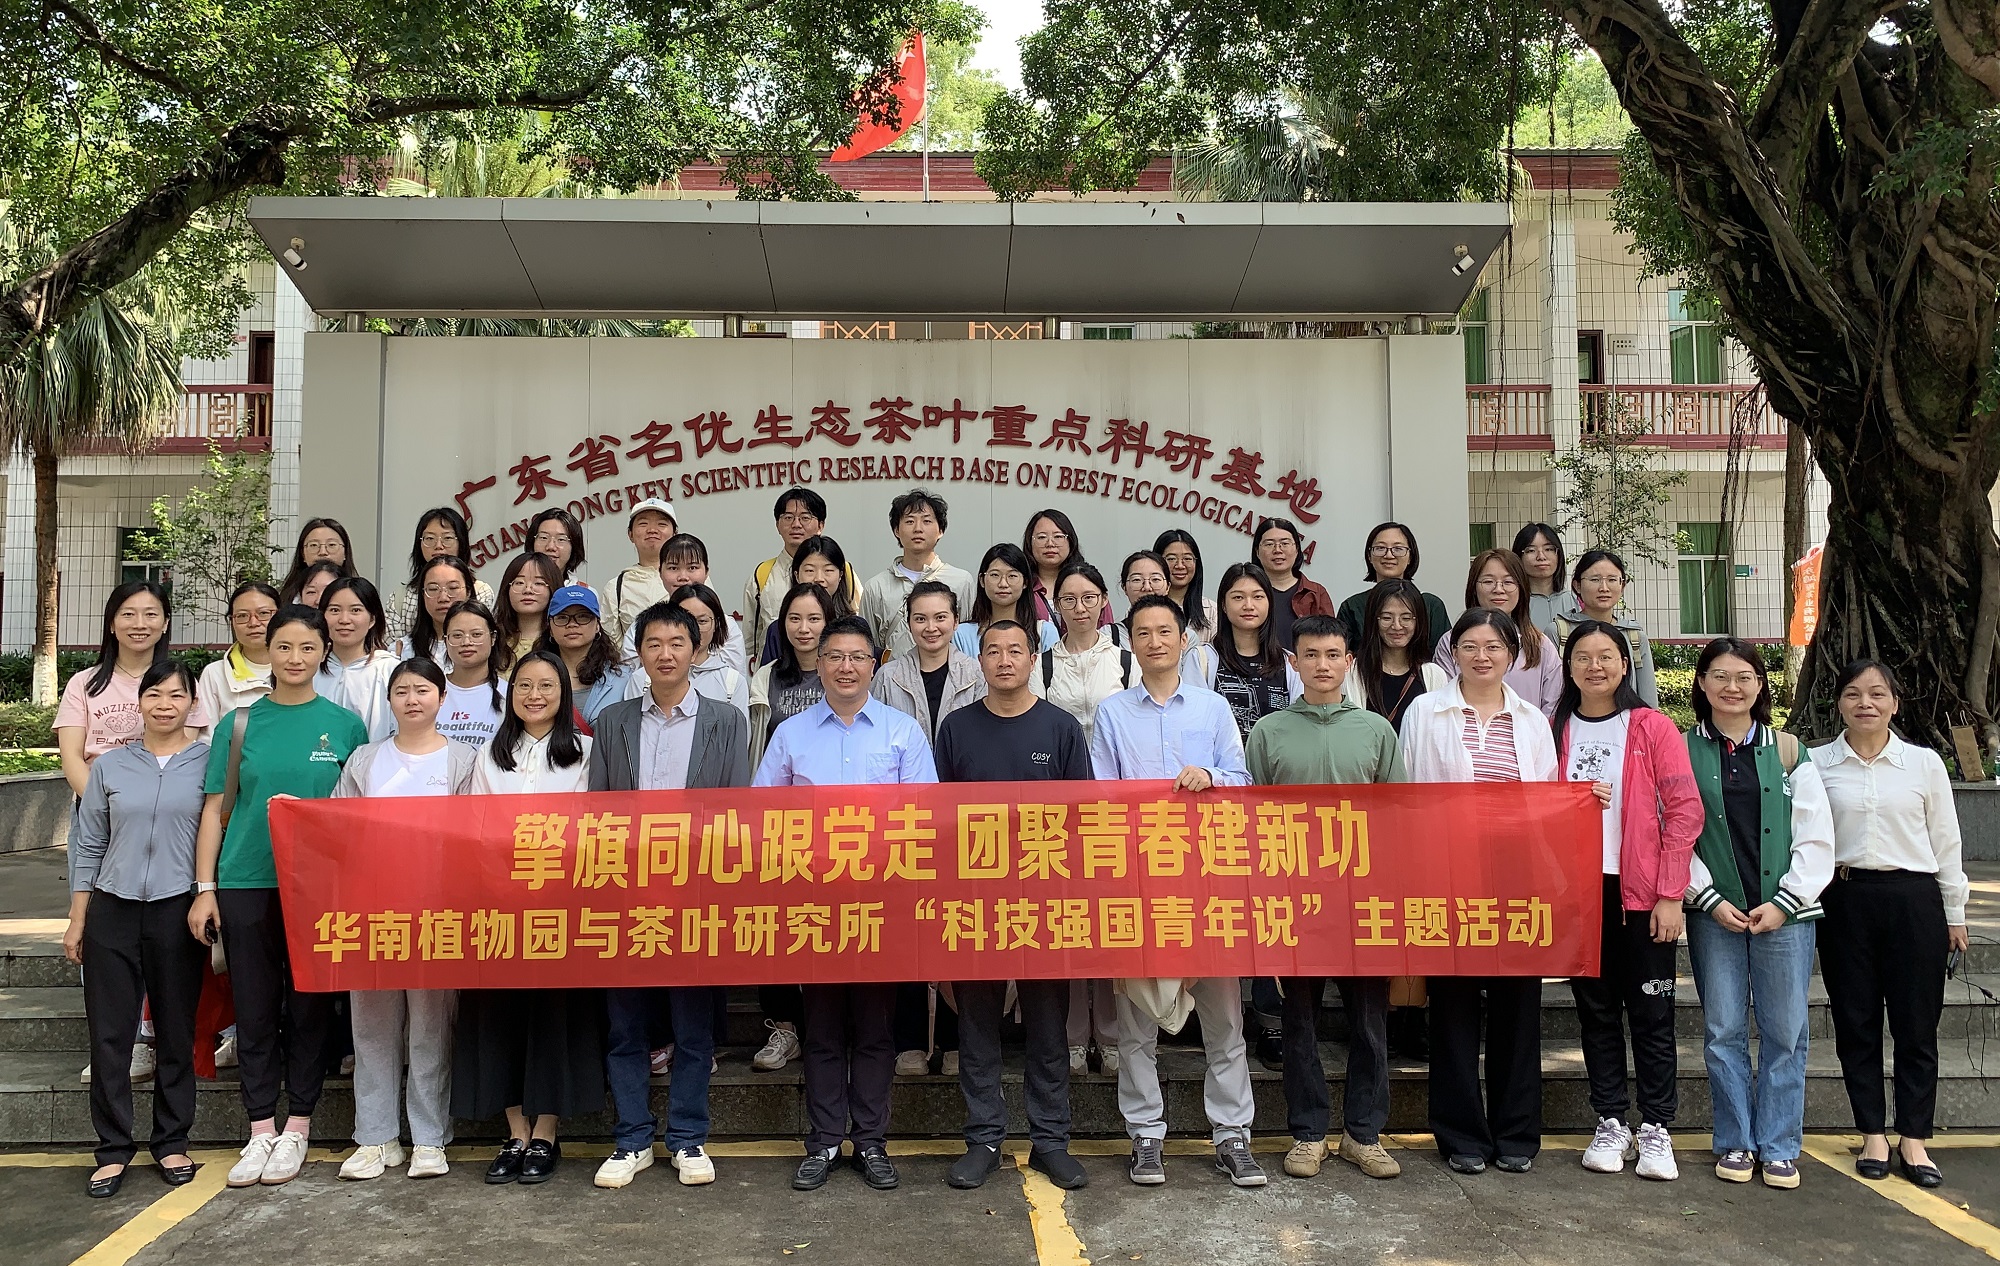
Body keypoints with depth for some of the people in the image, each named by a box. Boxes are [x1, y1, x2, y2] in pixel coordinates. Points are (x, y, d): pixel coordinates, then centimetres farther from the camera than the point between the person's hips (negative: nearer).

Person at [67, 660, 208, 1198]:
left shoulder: (210, 763, 2)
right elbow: (87, 846, 11)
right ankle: (113, 1148, 14)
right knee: (109, 1032, 3)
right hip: (113, 911, 2)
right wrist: (77, 920, 8)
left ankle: (172, 1142, 19)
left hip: (178, 911, -1)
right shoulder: (110, 766, 7)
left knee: (176, 1032, 6)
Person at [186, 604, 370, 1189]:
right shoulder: (238, 724, 6)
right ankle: (260, 1130, 16)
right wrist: (204, 889, 0)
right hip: (246, 883, 1)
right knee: (255, 1008, 5)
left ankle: (296, 1128, 17)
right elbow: (215, 810, 7)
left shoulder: (345, 725, 3)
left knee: (309, 1006, 5)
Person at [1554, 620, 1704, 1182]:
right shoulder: (1555, 730, 9)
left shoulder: (1653, 727, -1)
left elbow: (1684, 810, -5)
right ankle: (1610, 1123, 17)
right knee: (1596, 1009, 8)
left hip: (1641, 893, -3)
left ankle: (1655, 1129, 12)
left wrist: (1671, 894, -10)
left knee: (1651, 1011, 2)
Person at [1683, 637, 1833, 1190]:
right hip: (1714, 913, 0)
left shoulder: (1787, 750, 5)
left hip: (1785, 912, 1)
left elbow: (1816, 839, 2)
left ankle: (1780, 1147, 16)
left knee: (1785, 1034, 4)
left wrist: (1782, 903, -7)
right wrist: (1711, 899, -9)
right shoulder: (1683, 751, 2)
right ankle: (1735, 1142, 17)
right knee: (1723, 1032, 4)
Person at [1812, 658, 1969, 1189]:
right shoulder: (1816, 764, 2)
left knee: (1917, 1023, 4)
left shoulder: (1925, 763, 4)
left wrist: (1954, 915, 9)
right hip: (1845, 901, 0)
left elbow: (1946, 843, 8)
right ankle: (1873, 1135, 18)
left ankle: (1913, 1140, 15)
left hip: (1913, 900, 0)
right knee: (1856, 1022, 6)